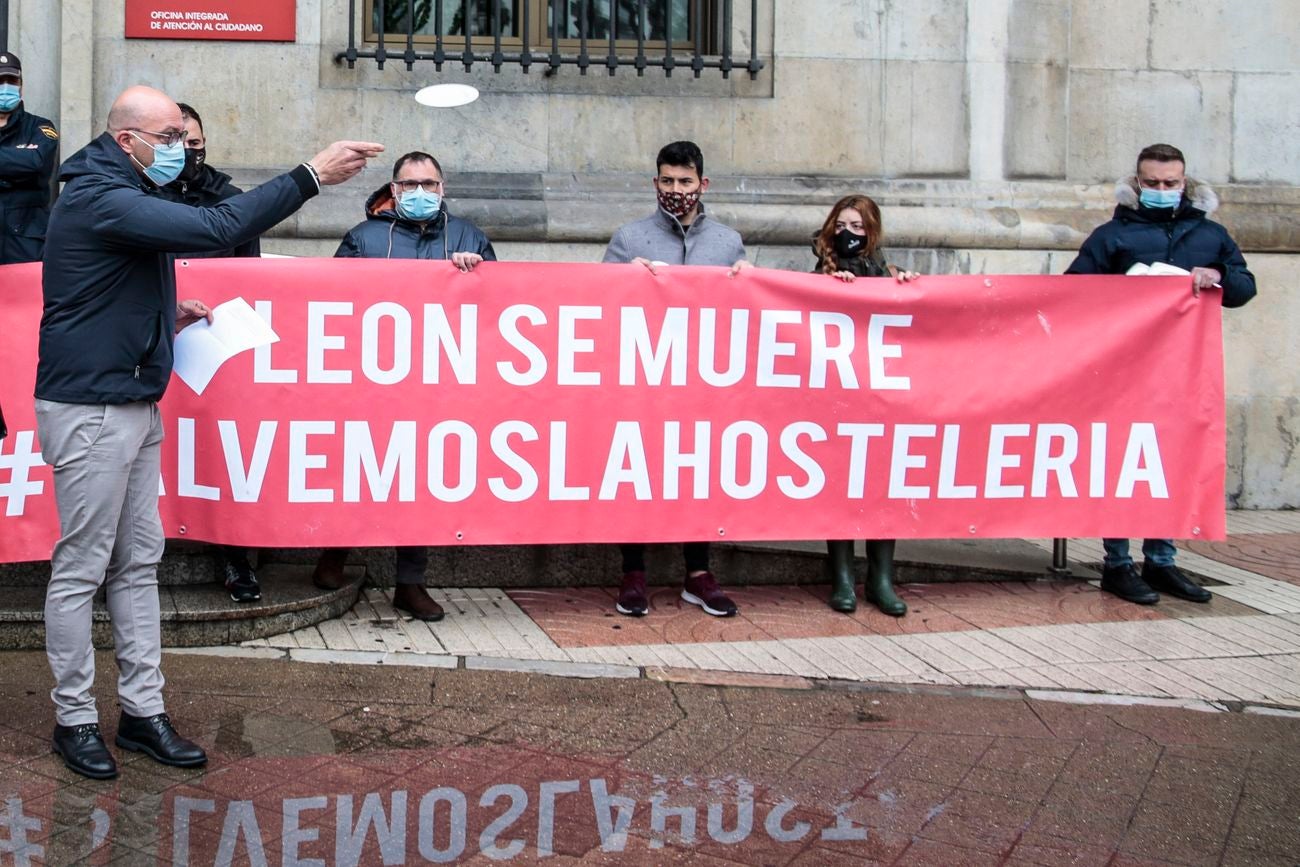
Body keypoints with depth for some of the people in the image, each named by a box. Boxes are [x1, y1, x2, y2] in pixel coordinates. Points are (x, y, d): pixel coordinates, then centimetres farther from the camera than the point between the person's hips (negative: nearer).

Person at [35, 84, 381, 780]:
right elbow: (214, 229, -28)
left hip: (133, 404, 10)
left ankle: (143, 711, 16)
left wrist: (167, 314, 11)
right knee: (80, 568, -2)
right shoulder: (100, 200, -18)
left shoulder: (122, 194, 16)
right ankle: (74, 718, 8)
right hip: (88, 408, -10)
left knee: (137, 563, 10)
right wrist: (311, 176, -28)